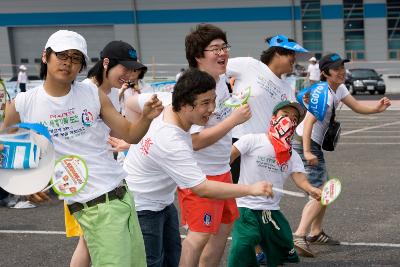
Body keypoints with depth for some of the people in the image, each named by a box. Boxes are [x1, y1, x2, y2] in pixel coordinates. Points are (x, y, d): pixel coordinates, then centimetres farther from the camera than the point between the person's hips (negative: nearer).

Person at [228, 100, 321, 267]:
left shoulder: (292, 156, 9)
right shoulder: (252, 140, -5)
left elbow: (300, 178, -6)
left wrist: (311, 190, -27)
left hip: (272, 211, 5)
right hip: (246, 207, -5)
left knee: (284, 251, 10)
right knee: (242, 246, -22)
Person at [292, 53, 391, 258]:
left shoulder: (339, 88, 8)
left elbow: (356, 106, 9)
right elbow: (309, 122, -31)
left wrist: (375, 109, -11)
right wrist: (307, 152, -38)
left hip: (314, 145, 10)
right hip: (304, 143, -10)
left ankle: (316, 233, 32)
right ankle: (299, 237, -23)